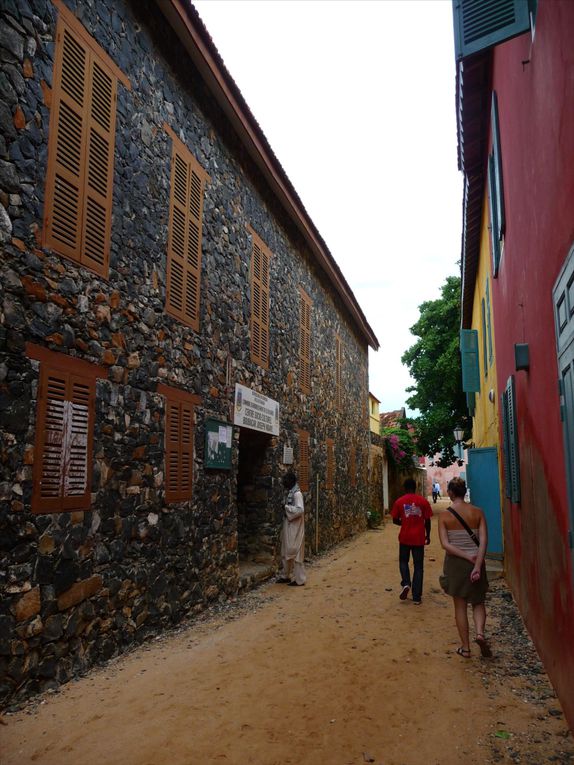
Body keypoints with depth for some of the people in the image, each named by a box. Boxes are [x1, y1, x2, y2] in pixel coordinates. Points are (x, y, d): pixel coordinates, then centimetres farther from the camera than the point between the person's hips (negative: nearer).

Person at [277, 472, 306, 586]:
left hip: (295, 528, -9)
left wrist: (286, 507, -20)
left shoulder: (297, 494, -17)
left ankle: (299, 580, 6)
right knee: (286, 552, 17)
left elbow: (300, 509, -26)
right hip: (288, 527, 9)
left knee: (295, 553, -3)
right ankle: (286, 576, 29)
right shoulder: (289, 493, 10)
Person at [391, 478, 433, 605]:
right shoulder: (423, 501, -2)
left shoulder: (399, 501, -3)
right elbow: (427, 521, -1)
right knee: (418, 566, 8)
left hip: (405, 537, 0)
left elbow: (395, 520, 1)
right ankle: (416, 597, 9)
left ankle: (405, 583, -3)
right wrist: (428, 535, 12)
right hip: (419, 538, 0)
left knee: (403, 561, 21)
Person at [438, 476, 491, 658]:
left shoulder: (444, 515, -8)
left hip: (455, 562, -1)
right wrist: (477, 564, -16)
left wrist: (468, 557, -14)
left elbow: (445, 544, -15)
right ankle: (480, 632, -5)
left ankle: (465, 648, 17)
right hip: (476, 561, 1)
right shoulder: (477, 512, -4)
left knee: (460, 606, 12)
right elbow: (483, 541, -12)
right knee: (478, 602, 19)